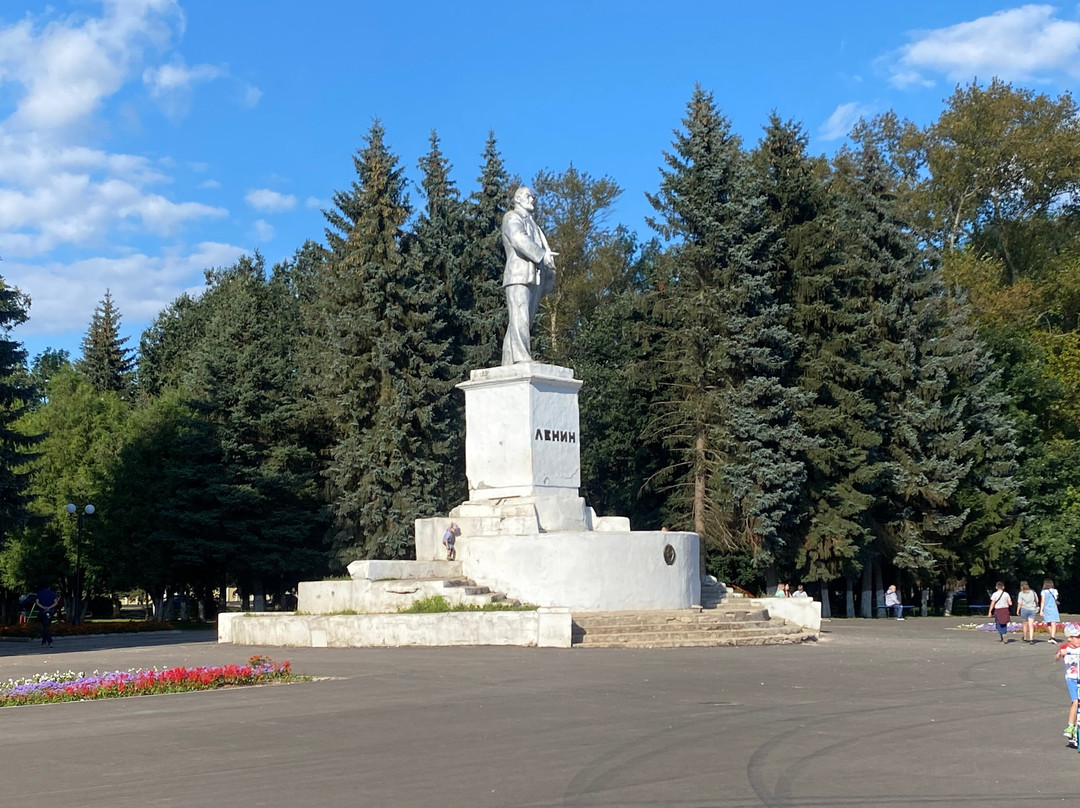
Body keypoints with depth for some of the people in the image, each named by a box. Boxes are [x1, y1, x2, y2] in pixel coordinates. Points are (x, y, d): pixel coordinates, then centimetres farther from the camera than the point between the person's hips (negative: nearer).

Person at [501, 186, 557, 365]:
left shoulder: (534, 225, 34)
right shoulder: (511, 217, 9)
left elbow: (543, 251, 23)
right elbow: (518, 238, -12)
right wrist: (541, 255, -24)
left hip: (536, 279, 8)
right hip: (518, 275, -8)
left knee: (526, 321, 0)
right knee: (519, 317, -19)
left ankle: (508, 363, -4)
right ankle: (521, 357, -32)